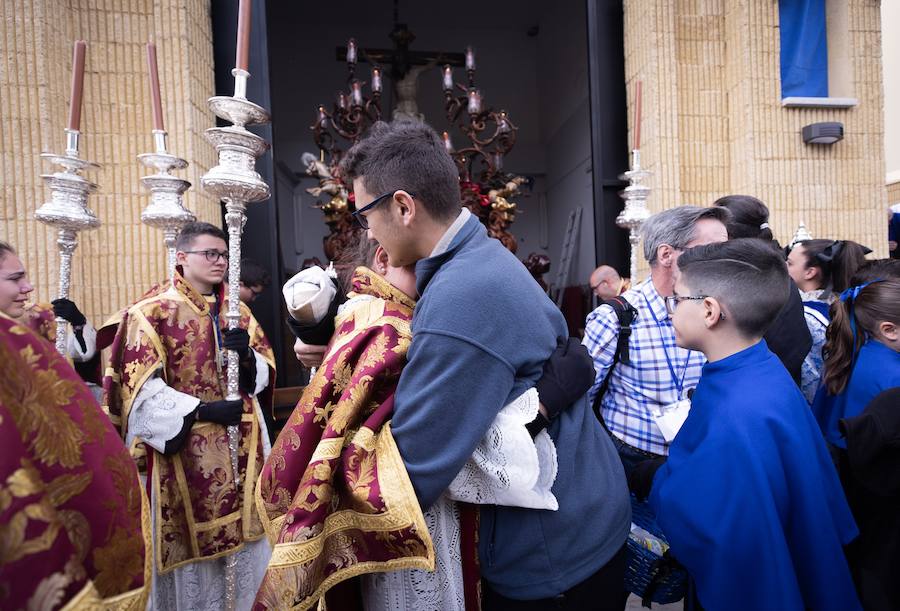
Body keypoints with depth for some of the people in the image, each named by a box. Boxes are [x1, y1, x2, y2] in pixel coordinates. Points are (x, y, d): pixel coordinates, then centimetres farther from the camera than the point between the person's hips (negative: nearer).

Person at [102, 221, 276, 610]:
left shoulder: (239, 313, 11)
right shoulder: (151, 313, -4)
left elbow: (264, 376, 8)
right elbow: (143, 389, -11)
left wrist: (248, 355, -13)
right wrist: (202, 409, -21)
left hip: (242, 448, 5)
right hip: (184, 451, -4)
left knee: (246, 541, 12)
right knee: (193, 549, 7)